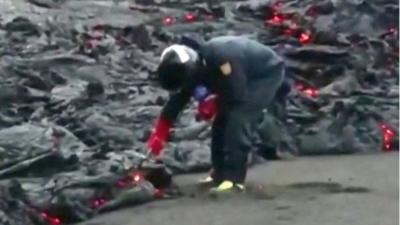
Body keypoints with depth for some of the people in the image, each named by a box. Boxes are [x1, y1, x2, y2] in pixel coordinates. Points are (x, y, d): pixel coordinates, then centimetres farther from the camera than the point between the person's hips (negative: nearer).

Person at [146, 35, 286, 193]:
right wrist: (158, 135, -3)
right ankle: (221, 173, 18)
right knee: (221, 122, 6)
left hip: (267, 74, -9)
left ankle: (233, 179, -21)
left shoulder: (221, 58, -37)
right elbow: (177, 100, -2)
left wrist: (213, 102, -15)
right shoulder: (194, 67, -10)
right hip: (243, 80, 9)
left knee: (238, 121, -21)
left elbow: (238, 94, -31)